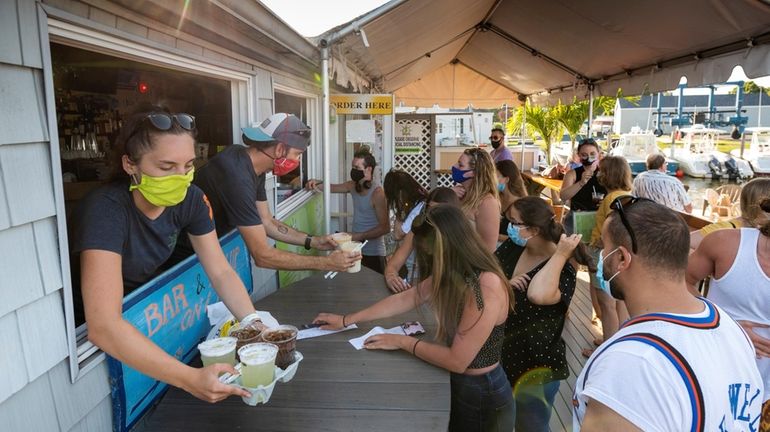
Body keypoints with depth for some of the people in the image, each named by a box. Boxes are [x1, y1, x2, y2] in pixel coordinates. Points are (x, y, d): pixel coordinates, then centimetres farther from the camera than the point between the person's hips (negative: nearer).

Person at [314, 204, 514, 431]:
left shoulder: (487, 288, -31)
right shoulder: (455, 273, -4)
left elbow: (457, 361, -26)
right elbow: (405, 298, 4)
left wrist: (403, 341, -14)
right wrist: (346, 320, 7)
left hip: (481, 393, -7)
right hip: (458, 382, 7)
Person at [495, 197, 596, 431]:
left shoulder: (562, 268, -22)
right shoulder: (511, 247, -3)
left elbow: (537, 295, -44)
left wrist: (560, 255, -34)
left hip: (536, 365, -6)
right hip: (499, 355, 6)